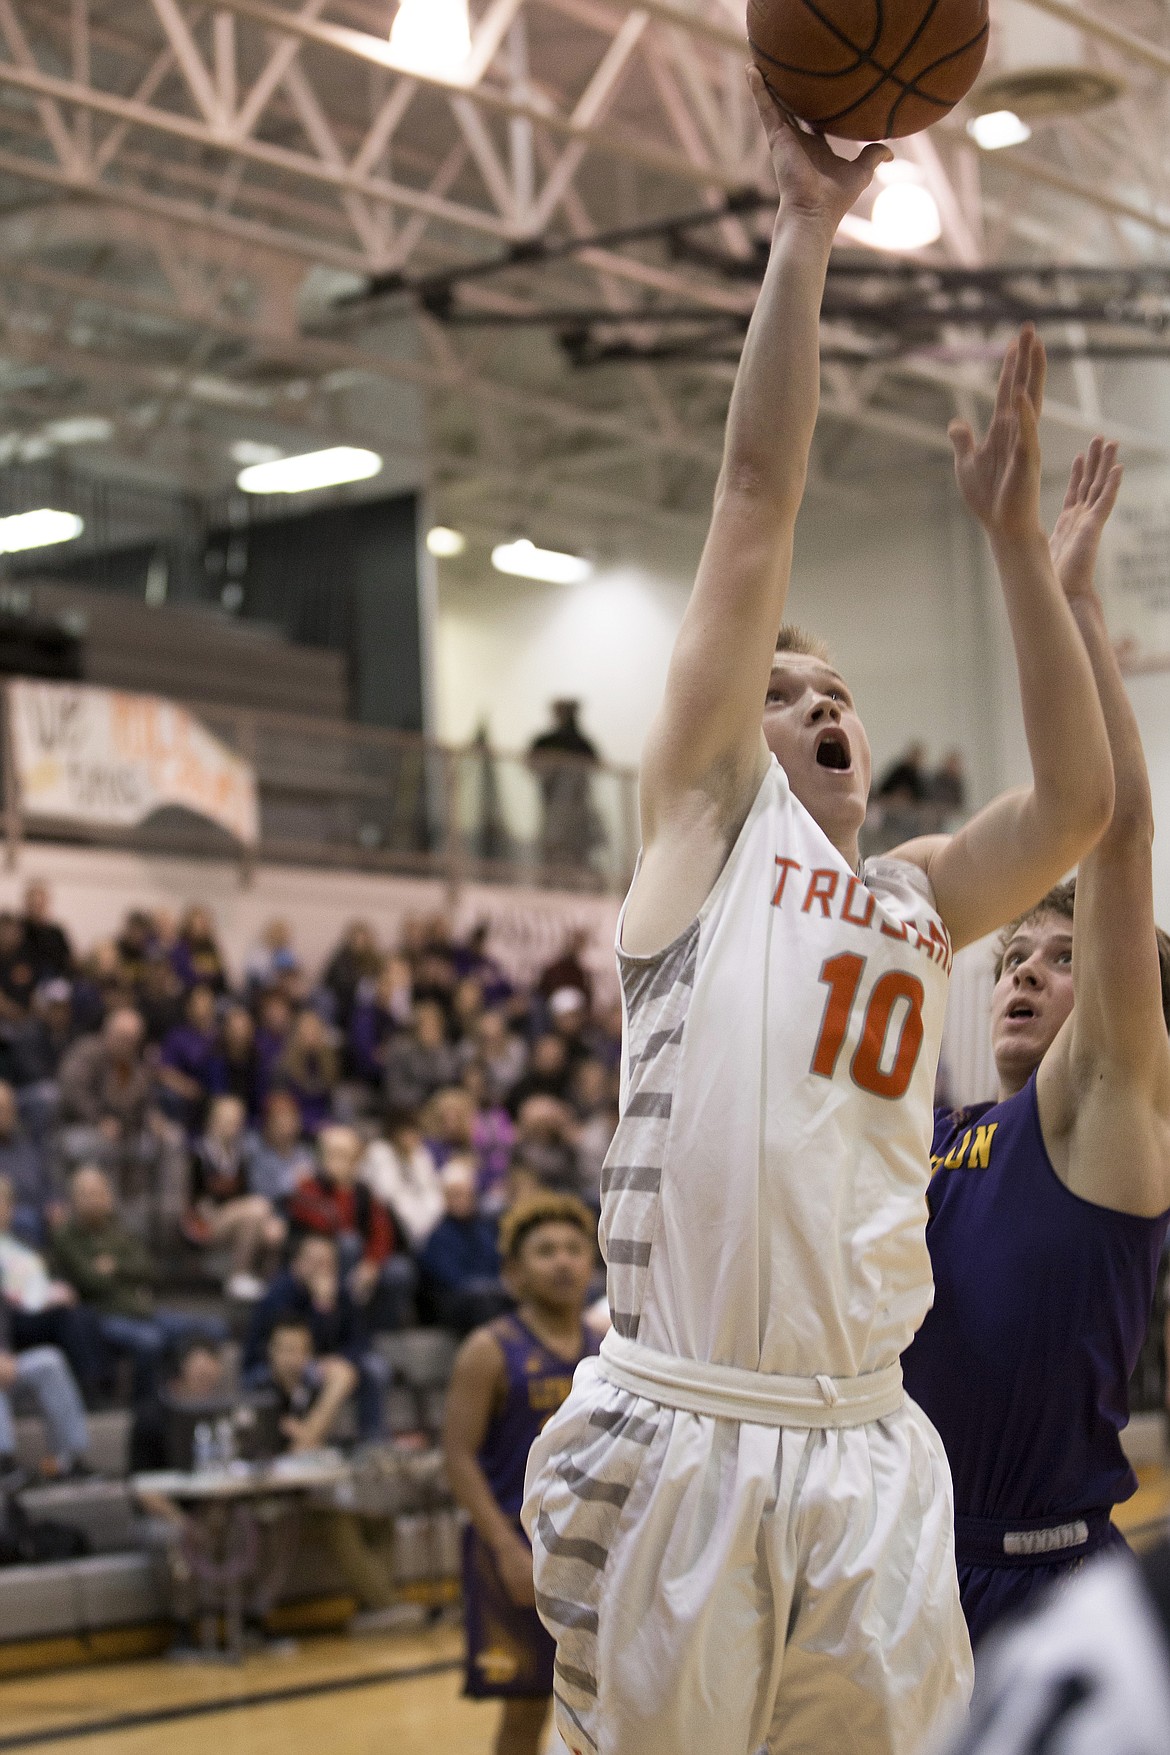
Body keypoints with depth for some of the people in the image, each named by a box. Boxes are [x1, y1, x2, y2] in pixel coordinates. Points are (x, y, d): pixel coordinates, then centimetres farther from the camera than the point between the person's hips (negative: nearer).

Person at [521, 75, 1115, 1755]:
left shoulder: (918, 899, 21)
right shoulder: (710, 823, 8)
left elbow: (1080, 803, 7)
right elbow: (758, 506, 4)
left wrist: (1016, 533, 8)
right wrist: (804, 230, 3)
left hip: (869, 1454, 5)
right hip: (684, 1436, -5)